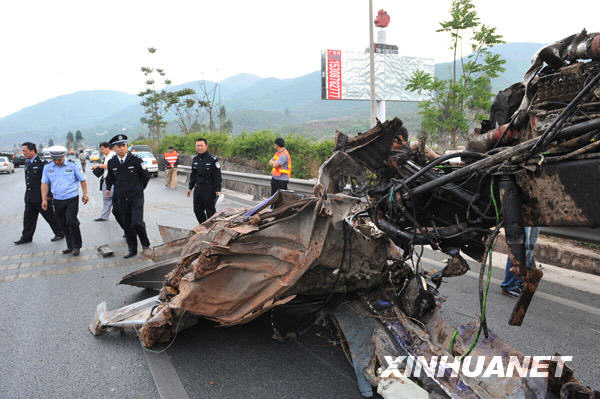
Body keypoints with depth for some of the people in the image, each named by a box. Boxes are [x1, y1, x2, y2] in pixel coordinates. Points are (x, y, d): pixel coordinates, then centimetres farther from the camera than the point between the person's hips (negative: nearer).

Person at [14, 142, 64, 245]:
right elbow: (28, 179, 20)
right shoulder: (27, 163, 11)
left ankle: (59, 233, 16)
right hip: (29, 198, 7)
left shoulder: (42, 163, -14)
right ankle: (26, 237, 21)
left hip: (41, 197, -7)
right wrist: (28, 193, 20)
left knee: (50, 216, 3)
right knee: (28, 217, 11)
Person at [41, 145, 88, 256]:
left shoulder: (72, 166, -4)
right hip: (57, 201, 4)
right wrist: (44, 199, 3)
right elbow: (45, 184, 9)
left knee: (71, 221, -12)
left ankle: (76, 246, 2)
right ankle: (70, 246, 23)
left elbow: (82, 180, 2)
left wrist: (85, 194, 0)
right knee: (63, 225, 10)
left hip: (72, 199, -4)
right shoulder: (47, 168, 5)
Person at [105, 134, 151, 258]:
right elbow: (110, 178, 22)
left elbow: (146, 176, 2)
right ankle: (132, 250, 21)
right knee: (127, 225, 9)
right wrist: (108, 188, 15)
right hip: (121, 199, 4)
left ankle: (146, 244, 11)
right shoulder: (111, 163, 1)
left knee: (137, 223, -14)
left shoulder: (136, 160, -10)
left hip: (136, 198, -4)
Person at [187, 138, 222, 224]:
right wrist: (190, 187, 18)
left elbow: (217, 176, -10)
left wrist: (217, 190, -15)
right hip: (198, 188, 7)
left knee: (210, 211, -1)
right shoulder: (195, 159, 11)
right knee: (197, 210, 11)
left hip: (209, 189, -6)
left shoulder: (212, 159, -9)